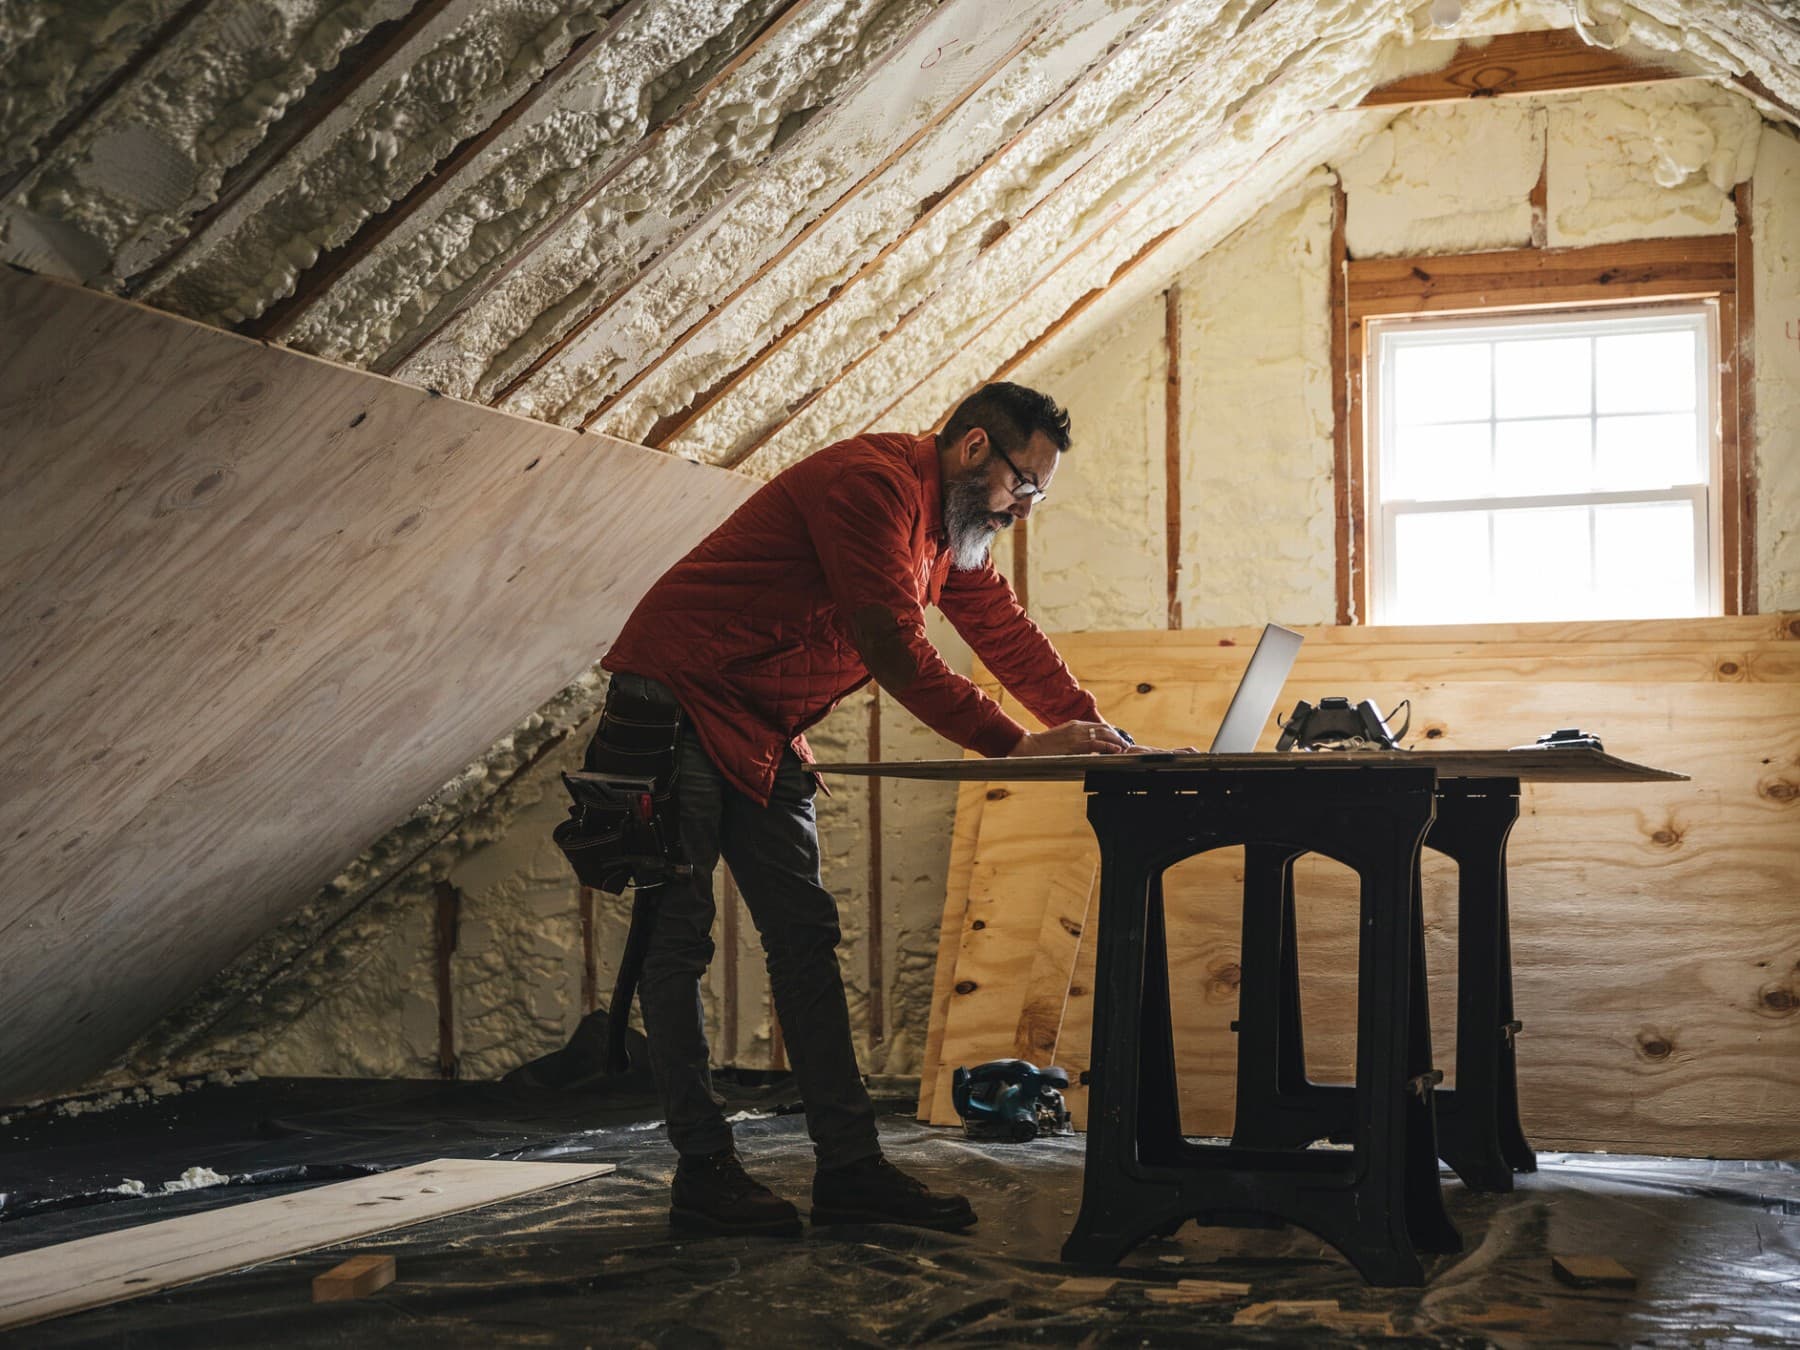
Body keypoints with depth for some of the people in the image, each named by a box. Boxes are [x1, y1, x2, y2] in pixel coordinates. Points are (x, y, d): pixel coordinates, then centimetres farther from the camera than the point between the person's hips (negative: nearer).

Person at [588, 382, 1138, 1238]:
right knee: (679, 938, -4)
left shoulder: (953, 530, 12)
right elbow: (894, 650, -25)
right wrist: (1016, 747, -24)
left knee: (805, 937, 3)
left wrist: (1103, 737, 2)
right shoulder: (874, 483, -20)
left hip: (764, 735, 10)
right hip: (677, 703, -10)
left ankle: (849, 1167, 2)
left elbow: (1010, 637, 13)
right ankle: (704, 1172, -1)